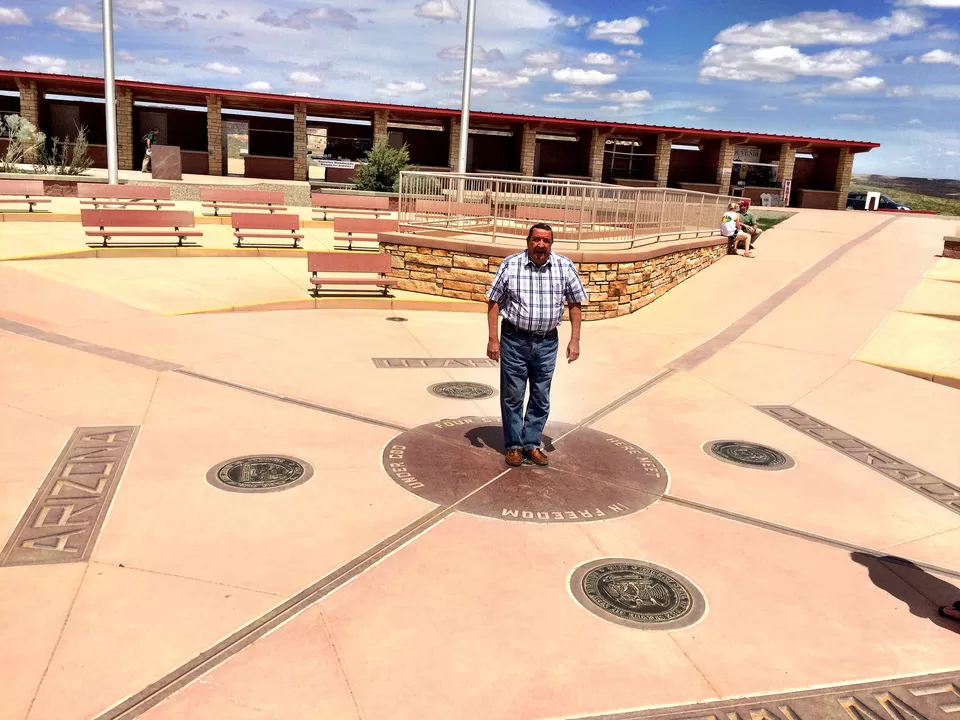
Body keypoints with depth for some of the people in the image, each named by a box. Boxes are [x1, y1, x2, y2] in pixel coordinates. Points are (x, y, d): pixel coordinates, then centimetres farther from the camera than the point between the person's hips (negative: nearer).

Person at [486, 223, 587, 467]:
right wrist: (493, 339, -8)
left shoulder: (565, 267, -4)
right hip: (514, 340, -2)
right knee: (512, 397, 8)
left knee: (541, 398, 12)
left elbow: (575, 304, 4)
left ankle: (531, 443, 28)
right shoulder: (510, 265, -9)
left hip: (547, 343, 2)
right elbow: (494, 302, -4)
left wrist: (575, 340, 0)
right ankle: (514, 446, 23)